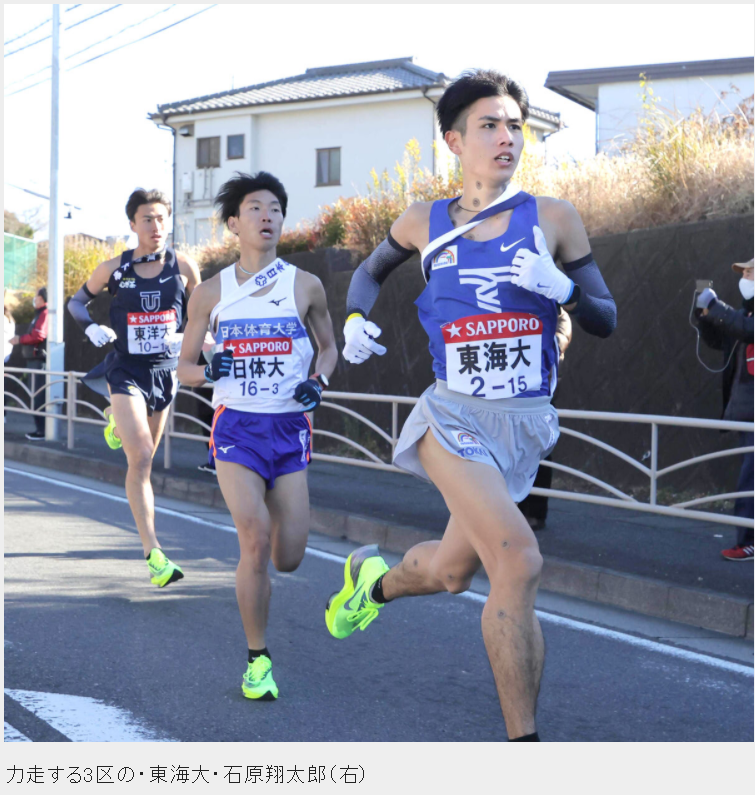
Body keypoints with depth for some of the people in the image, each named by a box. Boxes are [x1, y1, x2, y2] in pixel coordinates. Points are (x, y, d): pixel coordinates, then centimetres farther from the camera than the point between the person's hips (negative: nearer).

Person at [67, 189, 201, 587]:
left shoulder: (184, 268, -4)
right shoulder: (114, 269, -5)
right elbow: (76, 301, 10)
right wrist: (91, 327, -10)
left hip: (165, 372, 3)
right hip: (125, 371, -3)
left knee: (144, 457, 20)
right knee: (140, 459, -17)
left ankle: (117, 420, 57)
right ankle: (153, 554, -18)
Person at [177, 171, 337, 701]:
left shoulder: (305, 286, 2)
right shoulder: (211, 293, 2)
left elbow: (329, 346, 16)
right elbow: (185, 367, 9)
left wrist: (318, 381, -5)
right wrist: (209, 371, -14)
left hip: (290, 429, 1)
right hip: (236, 426, -1)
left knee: (288, 559, 2)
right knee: (255, 543, -17)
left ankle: (270, 509, 41)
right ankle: (258, 659, 1)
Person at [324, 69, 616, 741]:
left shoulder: (553, 219, 1)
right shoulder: (424, 224, 3)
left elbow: (606, 320, 4)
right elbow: (373, 269, 24)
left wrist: (563, 288, -16)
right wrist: (355, 317, 5)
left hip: (524, 424, 3)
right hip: (454, 415, -2)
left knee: (452, 572, 14)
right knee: (518, 559, -23)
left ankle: (374, 580, 51)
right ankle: (524, 742, -11)